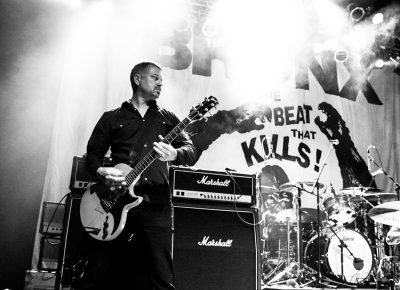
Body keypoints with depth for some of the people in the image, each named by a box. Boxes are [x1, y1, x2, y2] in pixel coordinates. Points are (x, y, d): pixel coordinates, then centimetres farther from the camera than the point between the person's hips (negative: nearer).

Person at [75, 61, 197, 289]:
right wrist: (101, 172, -10)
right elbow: (93, 154, 12)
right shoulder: (112, 118, 15)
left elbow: (191, 151, 6)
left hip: (156, 204, 1)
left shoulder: (169, 118, 17)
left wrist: (174, 154, -16)